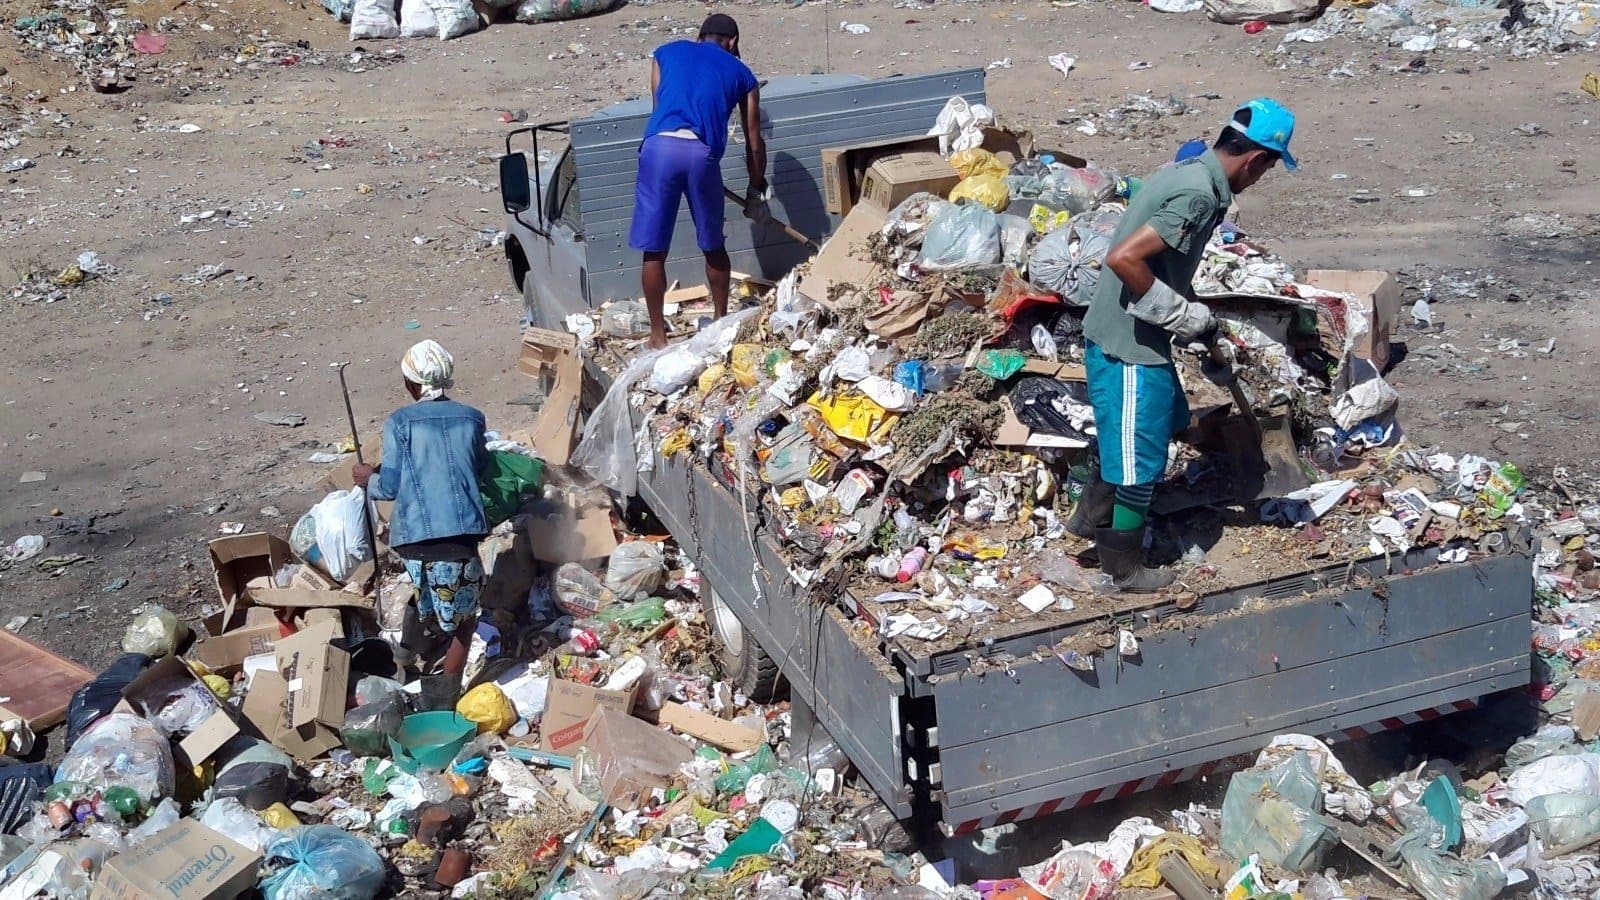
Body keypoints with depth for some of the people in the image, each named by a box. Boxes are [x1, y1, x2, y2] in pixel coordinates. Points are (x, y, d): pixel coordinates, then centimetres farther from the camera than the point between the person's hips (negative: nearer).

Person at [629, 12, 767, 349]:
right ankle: (721, 321, 36)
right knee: (714, 247, 20)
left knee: (654, 252, 11)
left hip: (659, 147, 0)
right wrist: (757, 190, 39)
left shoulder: (666, 52, 25)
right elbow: (754, 143, 27)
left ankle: (658, 335, 18)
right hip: (701, 153, 0)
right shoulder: (741, 73, 24)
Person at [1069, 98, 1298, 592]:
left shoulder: (1189, 171, 6)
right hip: (1129, 344, -10)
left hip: (1137, 336, 10)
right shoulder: (1199, 196, -25)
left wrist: (1196, 323, 19)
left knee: (1165, 421, 28)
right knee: (1140, 457, 5)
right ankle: (1124, 567, 23)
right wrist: (1182, 314, -19)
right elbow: (1122, 259, -30)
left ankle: (1093, 515, 40)